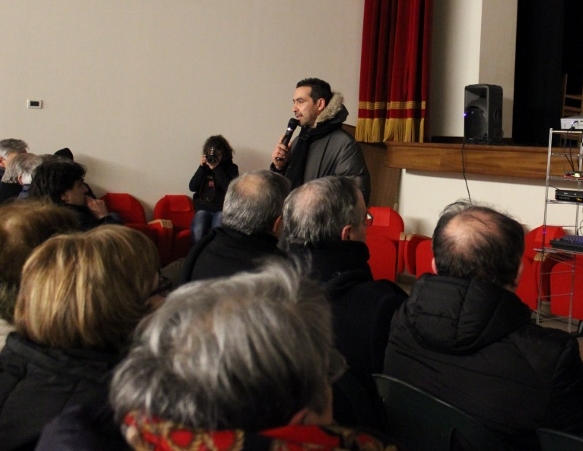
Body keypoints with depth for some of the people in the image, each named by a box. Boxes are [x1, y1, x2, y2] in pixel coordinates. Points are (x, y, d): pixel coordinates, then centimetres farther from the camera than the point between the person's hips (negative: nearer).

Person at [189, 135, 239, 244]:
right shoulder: (204, 166, 14)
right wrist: (202, 167, -4)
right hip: (203, 208, 2)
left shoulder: (231, 168, 6)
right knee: (197, 232, -30)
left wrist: (216, 169, -12)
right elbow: (192, 187, 4)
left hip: (222, 209, -2)